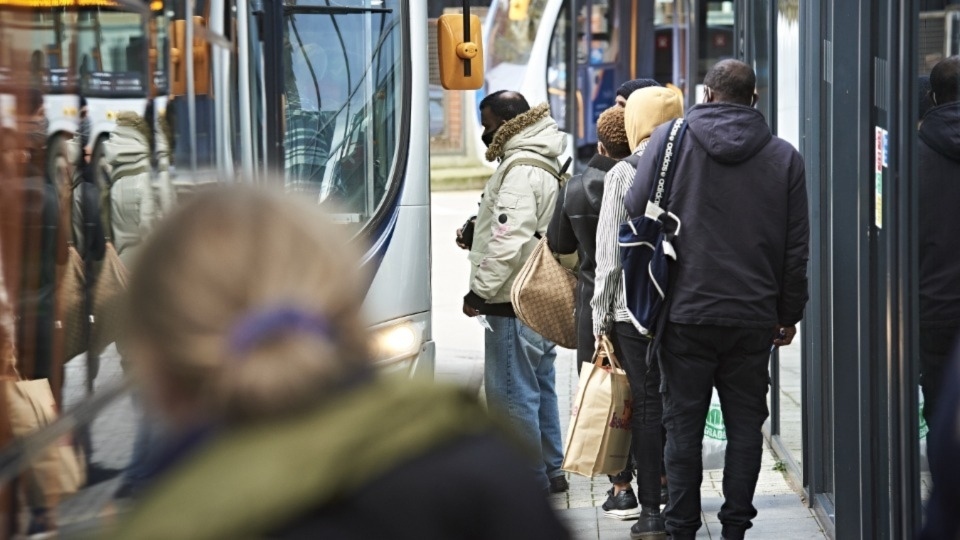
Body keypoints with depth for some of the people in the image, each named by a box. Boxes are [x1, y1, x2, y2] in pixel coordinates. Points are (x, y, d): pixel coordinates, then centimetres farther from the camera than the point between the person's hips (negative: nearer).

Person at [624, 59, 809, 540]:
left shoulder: (669, 140, -2)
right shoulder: (783, 157, 4)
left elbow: (636, 212, -2)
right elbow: (797, 246, 6)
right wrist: (789, 313, 13)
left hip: (686, 312, -1)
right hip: (755, 316, 1)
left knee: (683, 423, 5)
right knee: (745, 423, 9)